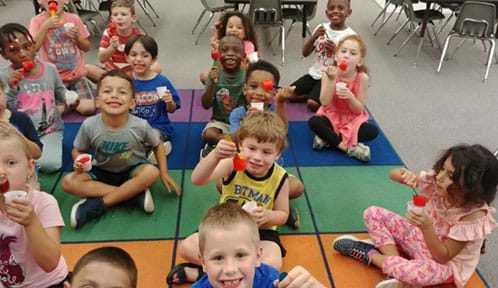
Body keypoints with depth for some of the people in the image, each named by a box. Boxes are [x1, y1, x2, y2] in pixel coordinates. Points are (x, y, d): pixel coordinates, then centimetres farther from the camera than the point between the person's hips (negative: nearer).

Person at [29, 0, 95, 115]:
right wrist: (45, 27, -26)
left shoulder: (74, 19, 1)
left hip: (77, 74, 2)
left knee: (88, 108, -17)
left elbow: (87, 48, 7)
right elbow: (33, 48, -20)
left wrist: (77, 37, -13)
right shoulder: (37, 20, -6)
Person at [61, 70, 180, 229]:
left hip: (132, 171, -1)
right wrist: (79, 162, -25)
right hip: (101, 173, 2)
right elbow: (78, 150, -3)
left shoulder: (140, 126, -22)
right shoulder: (89, 125, -21)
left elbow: (157, 146, -3)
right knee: (69, 182, -23)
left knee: (151, 172, -33)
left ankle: (98, 204, -23)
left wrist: (163, 173, -9)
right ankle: (134, 194, -23)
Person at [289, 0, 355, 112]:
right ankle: (314, 93, 7)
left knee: (312, 104, -25)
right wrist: (314, 37, -16)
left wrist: (336, 51, -25)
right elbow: (305, 53, 1)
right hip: (315, 73, 5)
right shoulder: (321, 28, 2)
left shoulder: (350, 35, -11)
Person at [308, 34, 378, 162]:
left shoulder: (362, 77, -18)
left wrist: (350, 97, -34)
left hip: (353, 119, 0)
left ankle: (328, 138, -21)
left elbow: (359, 110, -13)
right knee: (313, 122, -30)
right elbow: (325, 103, -23)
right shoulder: (328, 73, -16)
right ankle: (348, 147, -24)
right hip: (332, 116, 0)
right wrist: (331, 80, -33)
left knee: (373, 131, -26)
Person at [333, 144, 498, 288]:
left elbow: (443, 256, -26)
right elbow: (392, 174, -10)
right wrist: (405, 175, -35)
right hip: (421, 238, 6)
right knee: (372, 214, -5)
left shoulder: (474, 217, -29)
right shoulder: (437, 183, -16)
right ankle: (397, 263, -17)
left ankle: (370, 255, -12)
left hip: (446, 264, -6)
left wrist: (426, 227, -41)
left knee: (414, 273, -42)